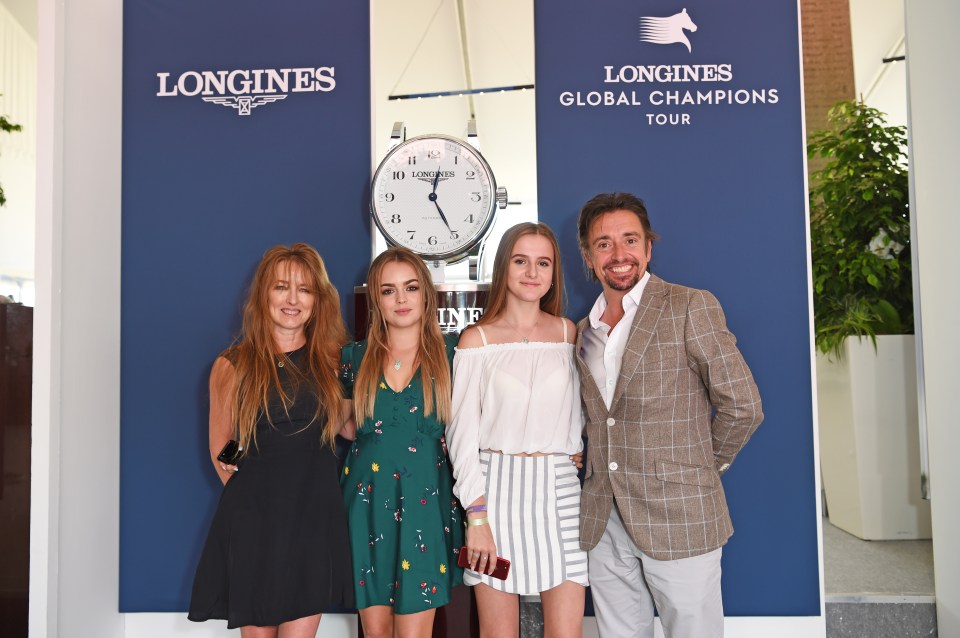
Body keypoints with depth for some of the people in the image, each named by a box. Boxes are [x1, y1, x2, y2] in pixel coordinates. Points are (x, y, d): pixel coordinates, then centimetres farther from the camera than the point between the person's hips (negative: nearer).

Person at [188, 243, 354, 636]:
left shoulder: (332, 360, 5)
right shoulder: (233, 366, 0)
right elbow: (221, 450, 7)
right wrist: (259, 493, 3)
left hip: (314, 520, 1)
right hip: (252, 522, -1)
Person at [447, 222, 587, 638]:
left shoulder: (569, 333, 8)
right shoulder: (477, 339, 0)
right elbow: (463, 433, -3)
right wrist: (477, 516, -8)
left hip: (560, 490, 2)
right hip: (497, 488, -2)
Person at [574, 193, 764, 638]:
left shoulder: (691, 307, -6)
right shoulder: (584, 331, 12)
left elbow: (742, 405, -6)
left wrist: (703, 465, 3)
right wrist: (602, 464, 7)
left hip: (679, 519, -5)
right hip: (604, 523, 5)